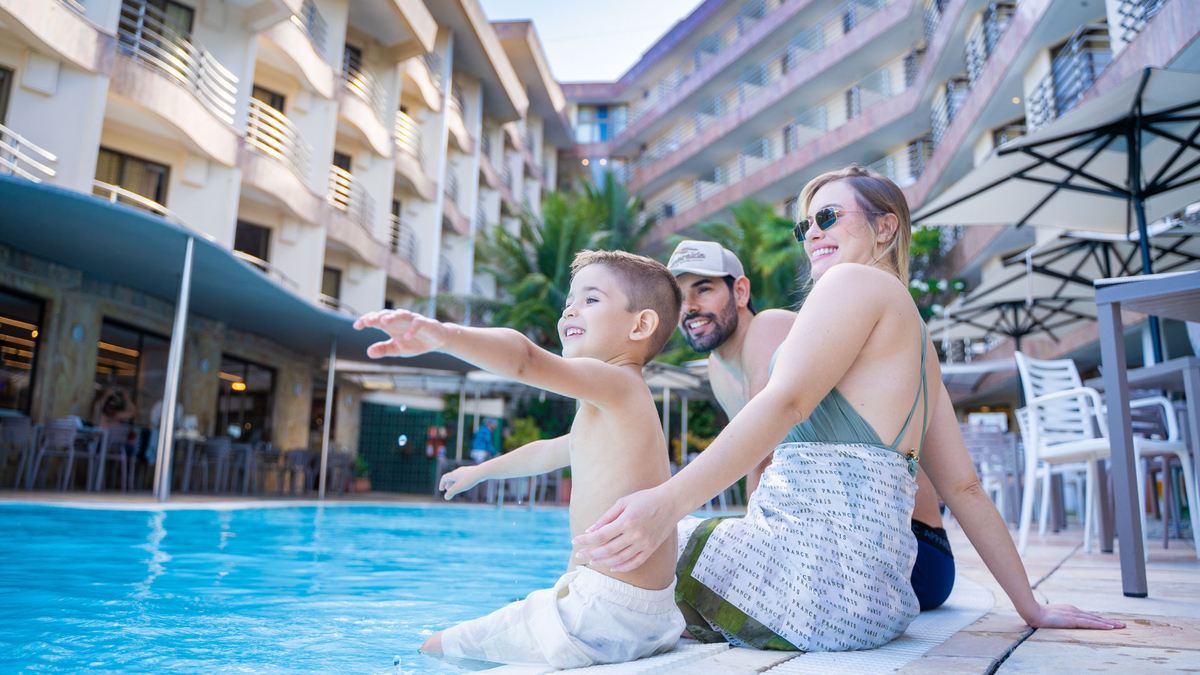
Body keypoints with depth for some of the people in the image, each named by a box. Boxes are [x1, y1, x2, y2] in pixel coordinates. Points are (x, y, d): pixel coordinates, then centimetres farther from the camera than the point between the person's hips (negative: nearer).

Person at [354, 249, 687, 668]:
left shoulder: (615, 382, -15)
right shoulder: (619, 405, 17)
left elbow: (525, 358, -34)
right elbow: (549, 452, 31)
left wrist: (443, 334, -48)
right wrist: (480, 471, 43)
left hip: (608, 611, -10)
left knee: (436, 649, 1)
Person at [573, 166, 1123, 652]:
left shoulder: (857, 280, -3)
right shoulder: (917, 345, 24)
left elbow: (787, 401, -21)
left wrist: (670, 501, -31)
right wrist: (1031, 608, 24)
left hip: (817, 573, -10)